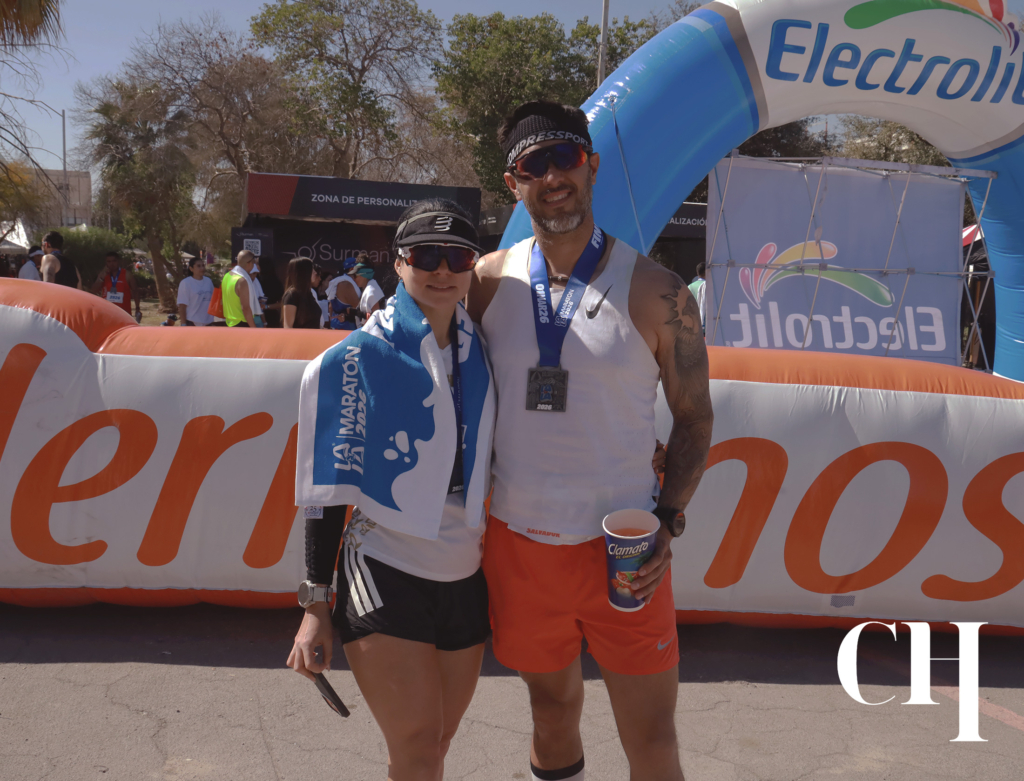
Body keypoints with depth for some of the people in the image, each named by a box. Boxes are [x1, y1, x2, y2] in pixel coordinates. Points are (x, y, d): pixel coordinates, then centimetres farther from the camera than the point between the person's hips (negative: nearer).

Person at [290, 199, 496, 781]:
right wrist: (316, 605, -9)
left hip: (465, 580, 5)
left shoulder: (481, 354, 6)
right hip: (384, 576, -5)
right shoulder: (356, 360, -8)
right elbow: (329, 488, -8)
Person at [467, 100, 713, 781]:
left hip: (624, 550, -2)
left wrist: (667, 523, -10)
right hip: (518, 542, 2)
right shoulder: (490, 282, 0)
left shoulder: (656, 292, -7)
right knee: (554, 711, 20)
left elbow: (694, 418, 0)